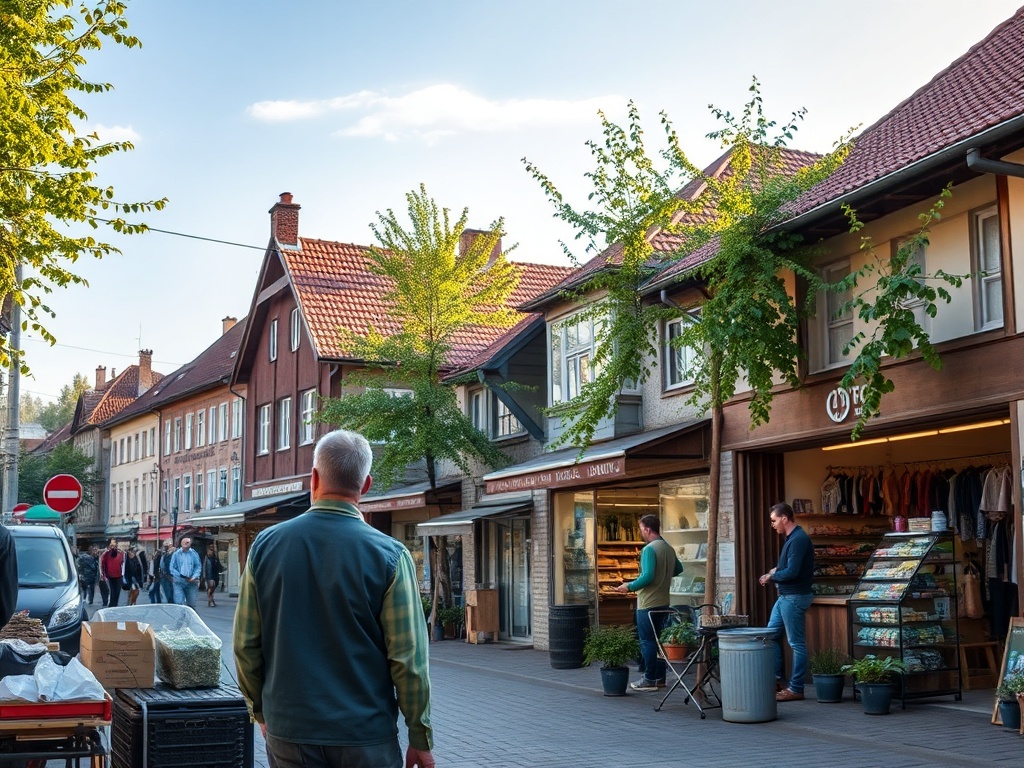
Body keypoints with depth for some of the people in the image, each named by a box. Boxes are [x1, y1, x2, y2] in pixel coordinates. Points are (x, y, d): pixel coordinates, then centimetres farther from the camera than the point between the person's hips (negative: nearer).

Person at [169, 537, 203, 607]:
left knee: (191, 604, 5)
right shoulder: (176, 554, 2)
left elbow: (198, 567, 4)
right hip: (179, 582, -1)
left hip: (191, 583, 2)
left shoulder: (194, 554, 5)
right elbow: (172, 568, 0)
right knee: (179, 603, -10)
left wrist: (194, 577, -12)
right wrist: (181, 576, -12)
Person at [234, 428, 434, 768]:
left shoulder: (265, 545, -3)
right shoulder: (389, 555, -11)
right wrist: (420, 739, 0)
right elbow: (408, 656, -11)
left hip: (288, 731, 3)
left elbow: (245, 644, 3)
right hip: (365, 737, -2)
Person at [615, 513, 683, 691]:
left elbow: (647, 576, -24)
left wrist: (630, 586, -11)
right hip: (663, 602, 8)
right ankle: (660, 678, 18)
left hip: (648, 603, -8)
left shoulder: (649, 549, -17)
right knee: (658, 640, 14)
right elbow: (679, 569, 23)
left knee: (647, 641, -1)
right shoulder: (669, 549, 8)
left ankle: (649, 680, 2)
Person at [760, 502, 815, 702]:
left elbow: (792, 572, -24)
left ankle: (796, 689, 3)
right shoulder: (791, 538, 13)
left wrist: (772, 576, -10)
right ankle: (775, 679, 20)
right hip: (785, 596, 11)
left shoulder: (799, 539, -19)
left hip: (795, 597, -11)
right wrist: (776, 570, 4)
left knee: (796, 643, -3)